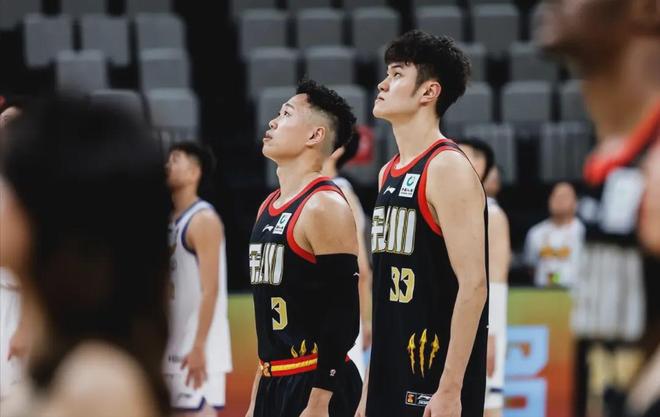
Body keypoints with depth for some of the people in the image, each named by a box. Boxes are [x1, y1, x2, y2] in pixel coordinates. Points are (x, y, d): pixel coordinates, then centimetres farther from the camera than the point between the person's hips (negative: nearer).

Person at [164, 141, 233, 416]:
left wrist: (199, 347, -24)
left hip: (197, 347, -9)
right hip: (175, 345, 9)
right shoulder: (173, 222, 15)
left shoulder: (203, 220, -12)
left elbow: (210, 289, -19)